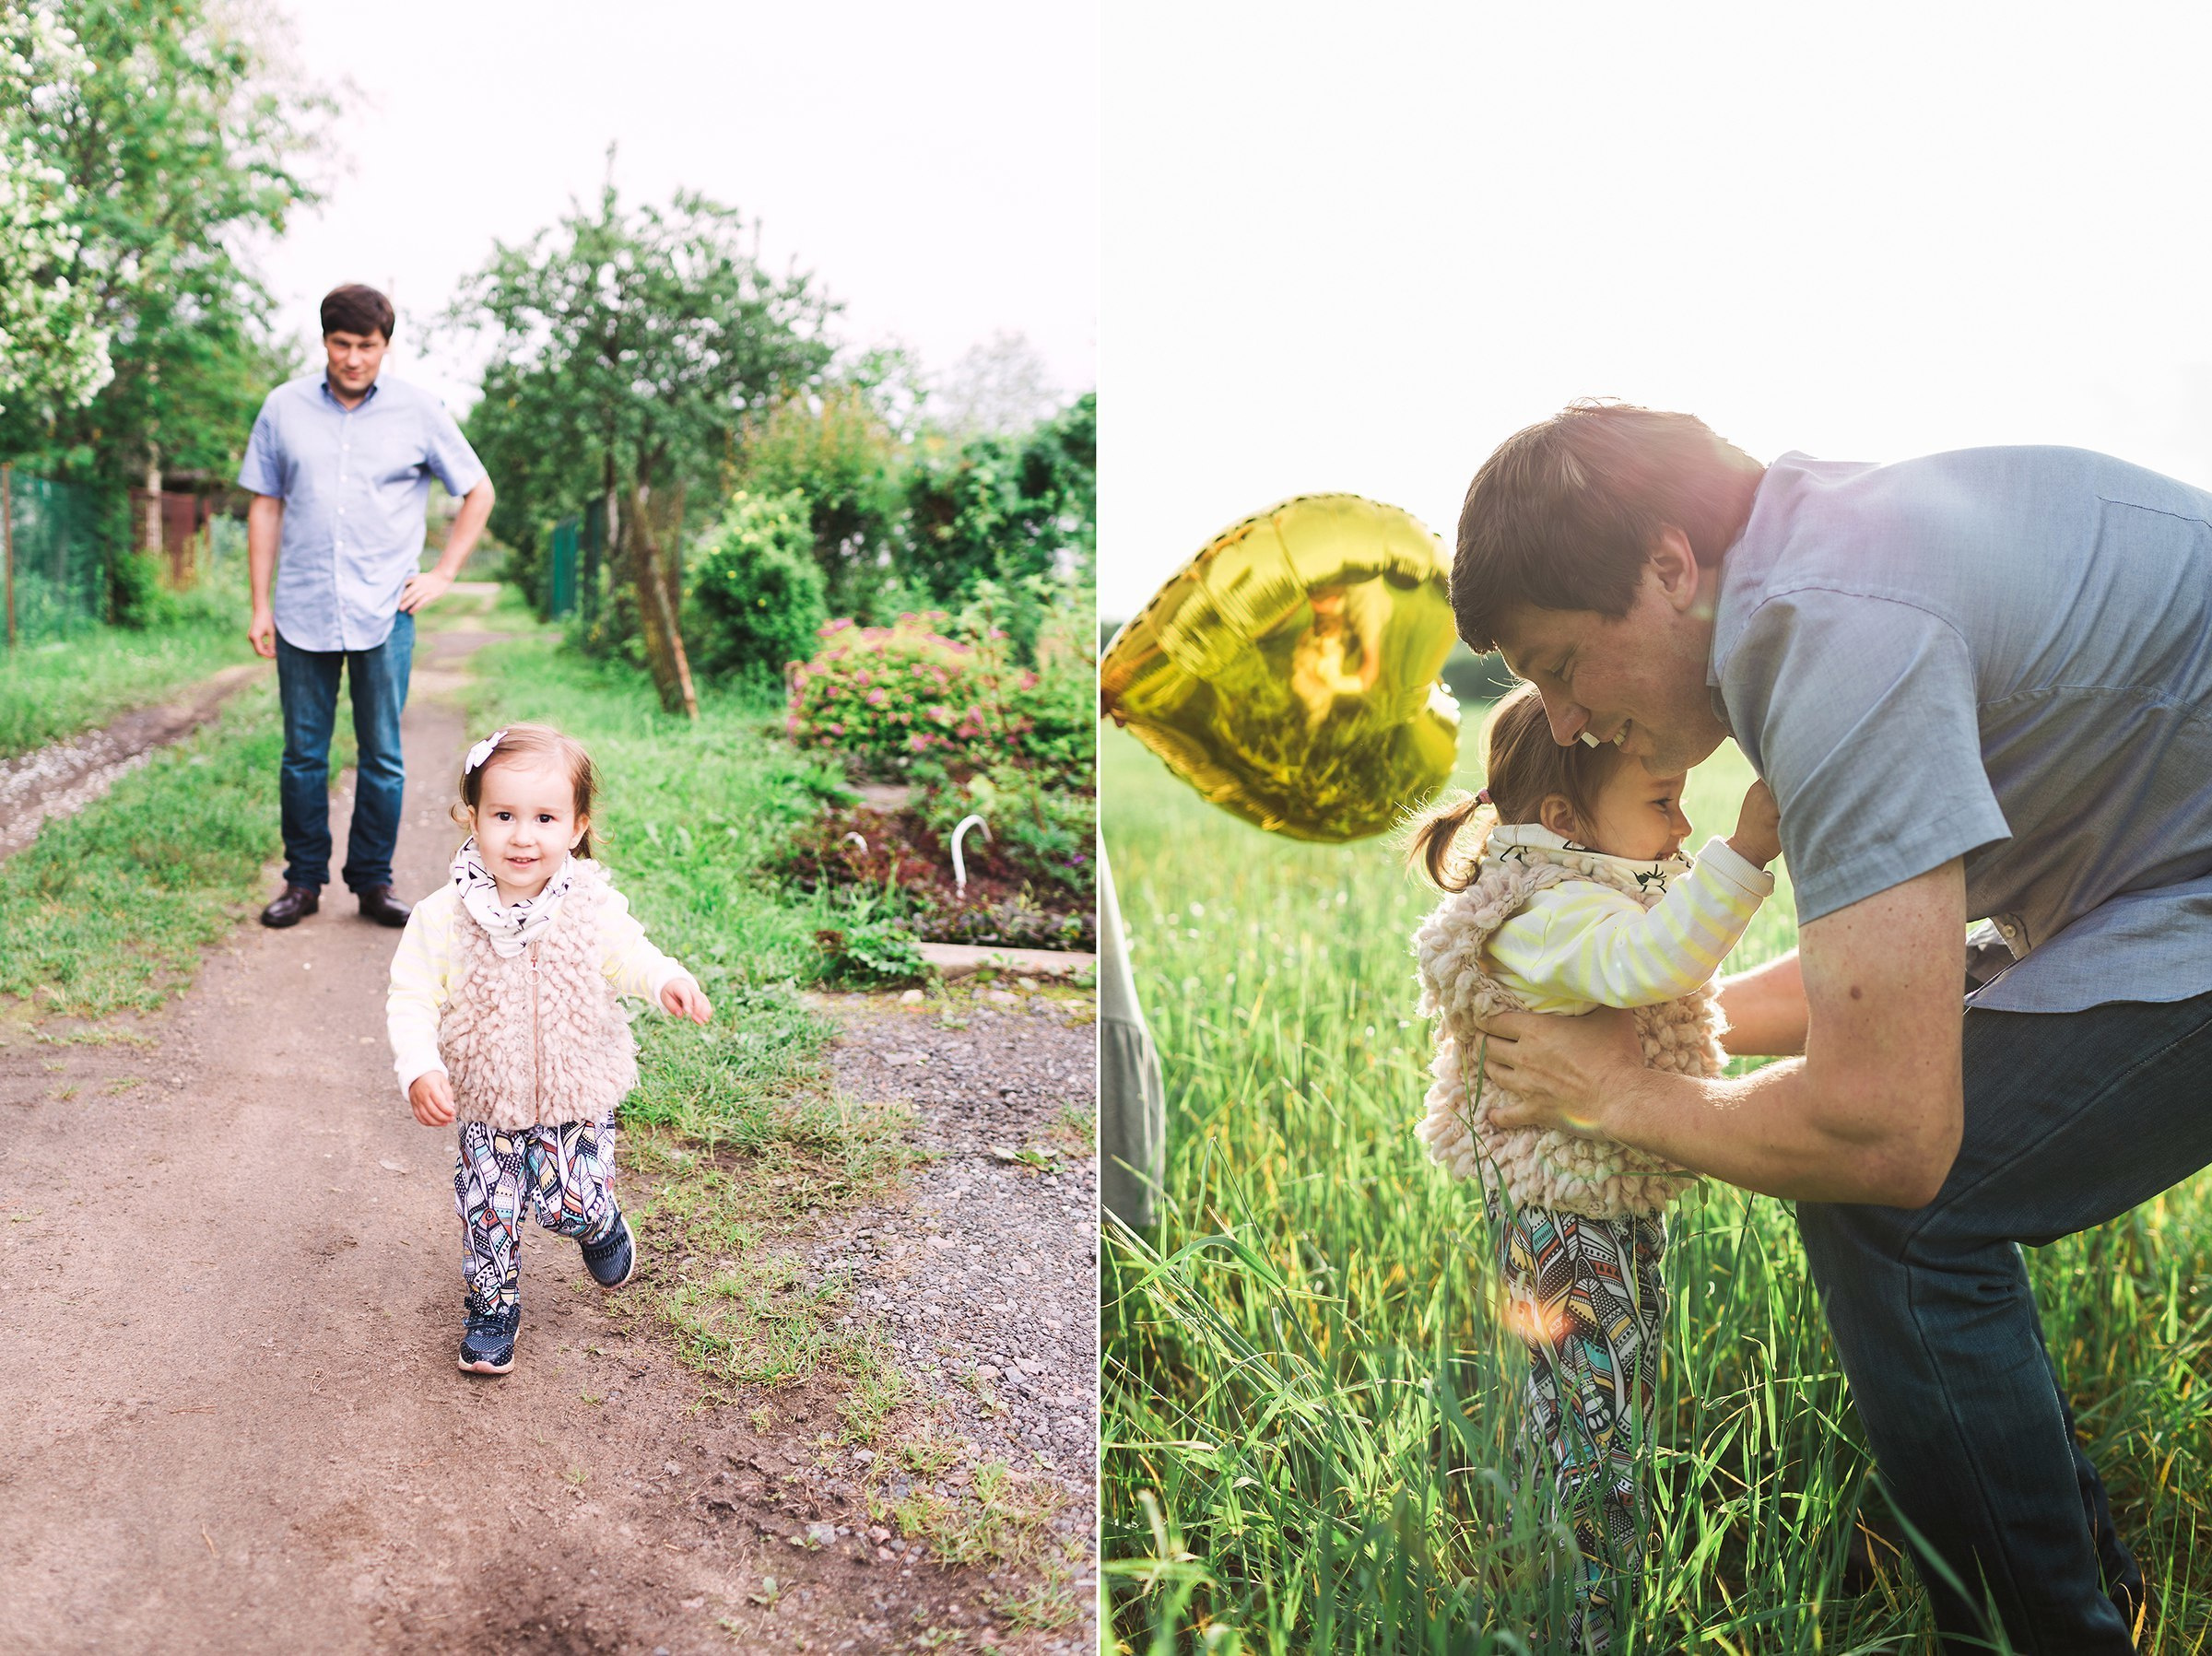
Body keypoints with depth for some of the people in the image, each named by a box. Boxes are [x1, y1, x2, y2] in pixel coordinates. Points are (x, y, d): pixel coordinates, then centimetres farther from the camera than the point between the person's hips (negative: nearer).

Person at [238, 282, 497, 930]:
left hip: (384, 614, -1)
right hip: (302, 611, 1)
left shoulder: (418, 410, 2)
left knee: (382, 757, 3)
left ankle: (373, 881, 14)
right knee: (303, 754, 7)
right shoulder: (284, 408, 6)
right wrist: (260, 604, 5)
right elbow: (265, 506, 9)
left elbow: (478, 491, 11)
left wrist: (444, 572, 4)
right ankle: (304, 880, 17)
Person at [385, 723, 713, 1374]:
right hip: (485, 1103, 1)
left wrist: (665, 979, -17)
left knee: (572, 1205, -3)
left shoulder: (593, 905, -13)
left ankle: (601, 1224, 34)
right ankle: (493, 1311, 32)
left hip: (578, 1098, 0)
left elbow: (624, 956, 4)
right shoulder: (443, 916, -16)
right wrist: (420, 1069, -26)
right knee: (487, 1215, 6)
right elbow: (411, 998, -11)